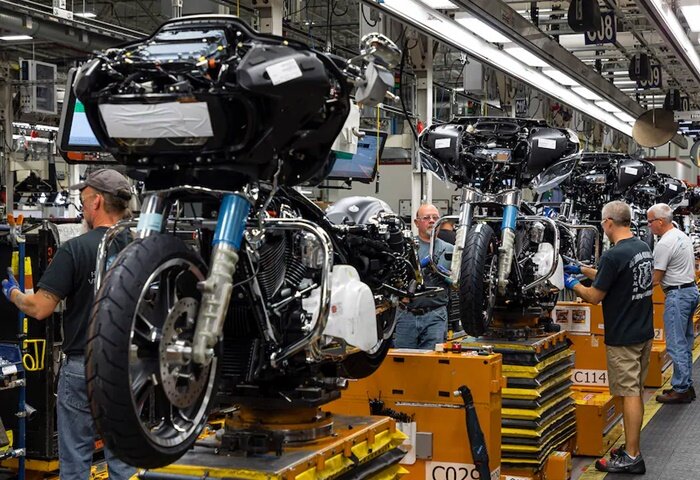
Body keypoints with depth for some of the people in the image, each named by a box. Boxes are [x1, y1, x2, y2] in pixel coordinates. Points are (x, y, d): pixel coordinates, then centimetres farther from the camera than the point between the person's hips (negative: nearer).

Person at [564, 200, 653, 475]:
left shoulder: (614, 256, -22)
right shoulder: (643, 248, 6)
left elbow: (594, 296, -15)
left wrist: (573, 283, 3)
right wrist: (582, 269, 23)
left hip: (623, 337, -9)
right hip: (644, 332, 9)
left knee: (629, 394, -5)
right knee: (637, 392, 15)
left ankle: (632, 457, 0)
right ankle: (632, 446, 24)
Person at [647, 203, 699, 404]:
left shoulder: (664, 244, -17)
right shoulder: (683, 236, 13)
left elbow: (655, 279, -16)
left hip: (677, 295, -10)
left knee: (676, 344, -6)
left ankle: (680, 390, -3)